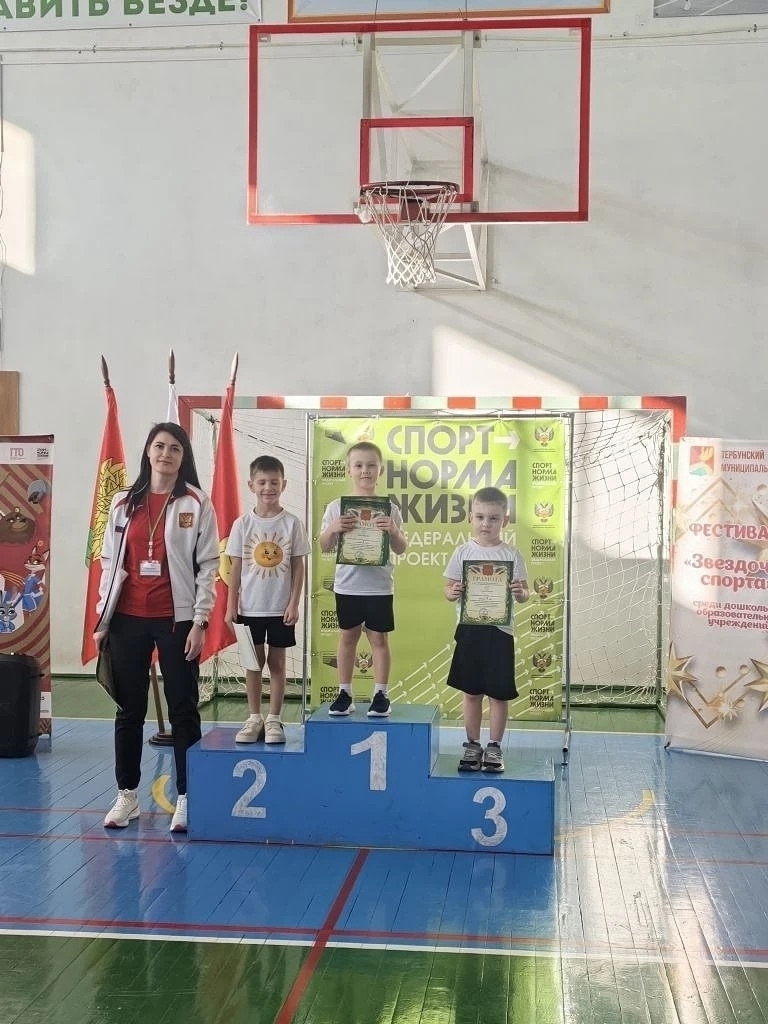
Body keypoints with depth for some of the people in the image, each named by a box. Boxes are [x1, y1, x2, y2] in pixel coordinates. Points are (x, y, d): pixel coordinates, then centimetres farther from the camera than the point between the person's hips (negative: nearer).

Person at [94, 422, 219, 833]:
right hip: (128, 619, 3)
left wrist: (199, 621, -9)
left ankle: (186, 798, 9)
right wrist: (102, 619, 6)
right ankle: (127, 795, 20)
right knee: (129, 709, 10)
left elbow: (208, 566, -4)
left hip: (177, 620, -3)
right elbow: (110, 562, 10)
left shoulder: (196, 503, -2)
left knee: (183, 709, 2)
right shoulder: (124, 503, 7)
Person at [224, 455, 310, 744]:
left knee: (277, 662, 7)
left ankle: (274, 720, 14)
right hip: (250, 607, 1)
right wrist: (231, 605, -1)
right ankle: (254, 719, 17)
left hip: (280, 608, -1)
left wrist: (294, 603, -6)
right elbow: (236, 567, 2)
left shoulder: (292, 523, -4)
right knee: (253, 662, 8)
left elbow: (299, 566, -1)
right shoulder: (243, 524, -1)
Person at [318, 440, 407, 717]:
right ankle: (344, 694, 19)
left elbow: (401, 549, 0)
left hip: (379, 585, -1)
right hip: (347, 584, 1)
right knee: (347, 636, 10)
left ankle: (380, 695, 14)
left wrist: (393, 531, -20)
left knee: (379, 638, 6)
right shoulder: (336, 507, -1)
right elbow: (325, 547, 1)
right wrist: (333, 529, -19)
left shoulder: (389, 508, -2)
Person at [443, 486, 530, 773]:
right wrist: (452, 592, -17)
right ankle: (472, 745, 22)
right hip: (470, 630, 1)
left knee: (499, 693, 6)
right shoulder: (463, 552, 2)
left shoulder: (511, 555, -1)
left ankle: (494, 747, 18)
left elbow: (524, 593, 1)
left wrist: (520, 593, -21)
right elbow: (449, 587, 5)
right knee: (471, 692, 10)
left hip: (500, 631, -1)